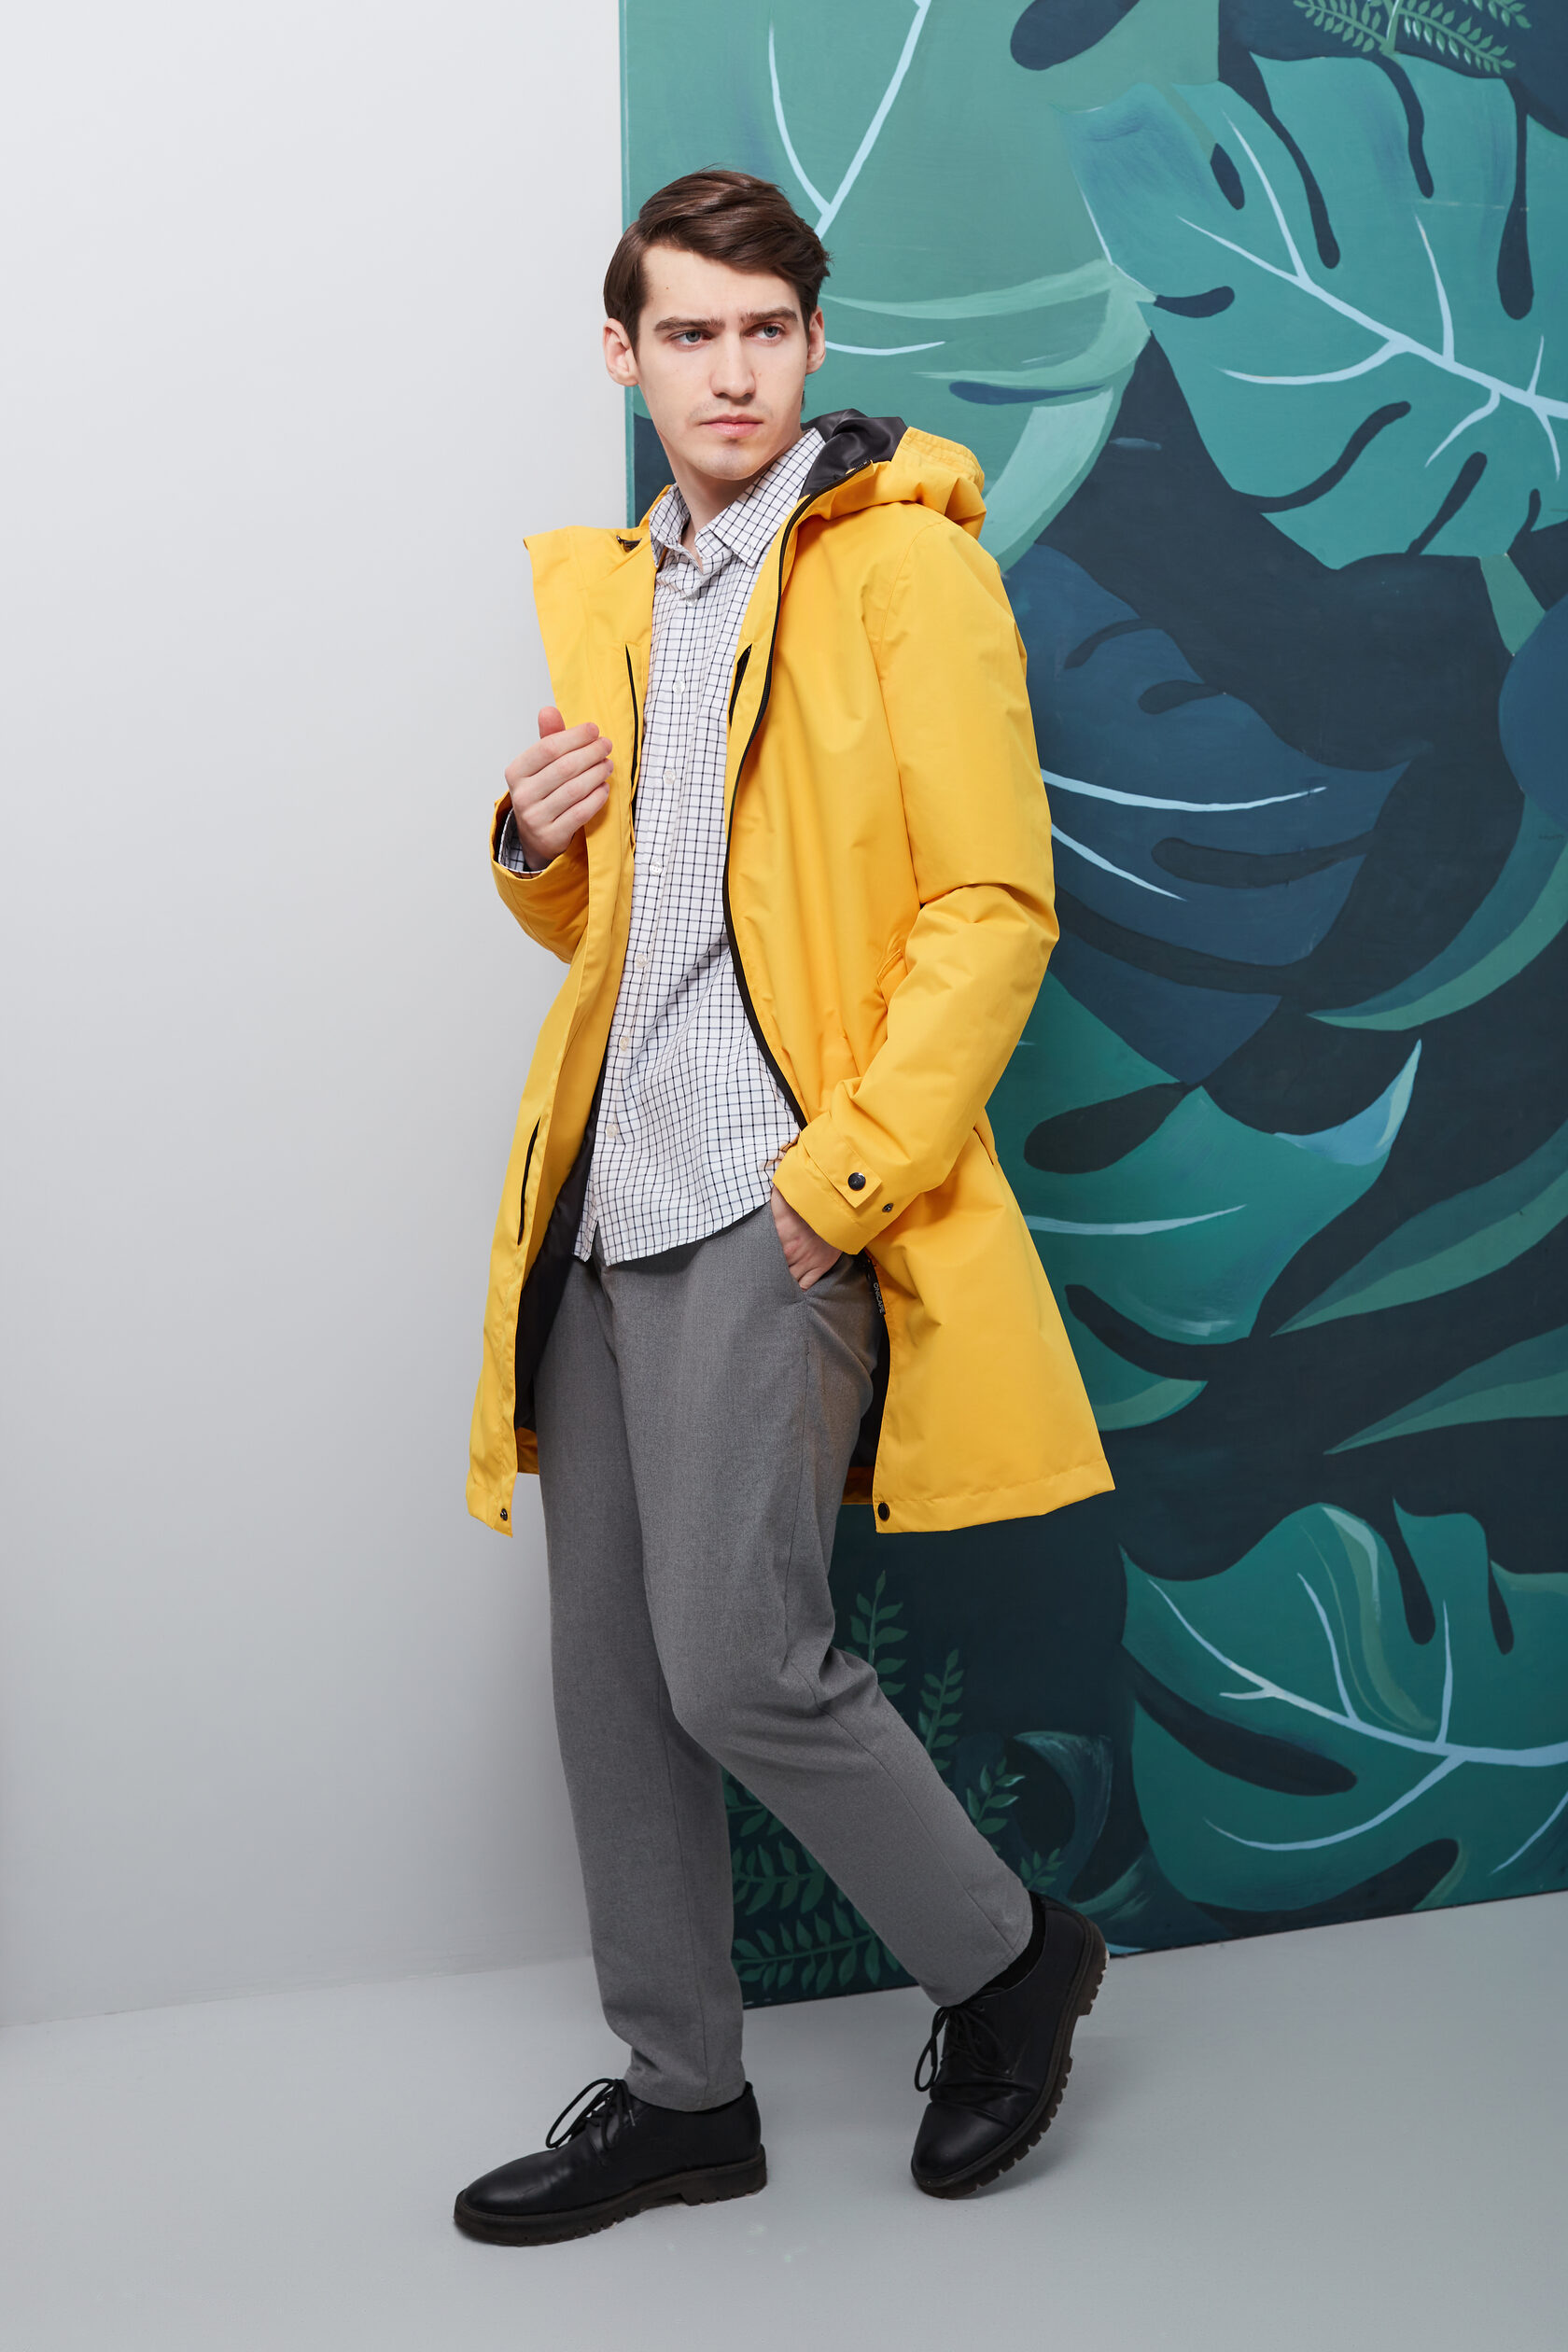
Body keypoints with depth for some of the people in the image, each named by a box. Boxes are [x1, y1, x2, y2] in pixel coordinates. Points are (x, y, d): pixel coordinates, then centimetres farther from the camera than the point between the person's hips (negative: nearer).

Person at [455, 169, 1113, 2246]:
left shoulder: (906, 560, -4)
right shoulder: (606, 593, 18)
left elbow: (996, 906, -10)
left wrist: (851, 1169, -18)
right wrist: (536, 849, 2)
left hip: (779, 1203, -7)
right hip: (611, 1199, 7)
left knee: (736, 1660, -9)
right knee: (610, 1666, 9)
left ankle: (1007, 1957, 18)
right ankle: (680, 2094, 25)